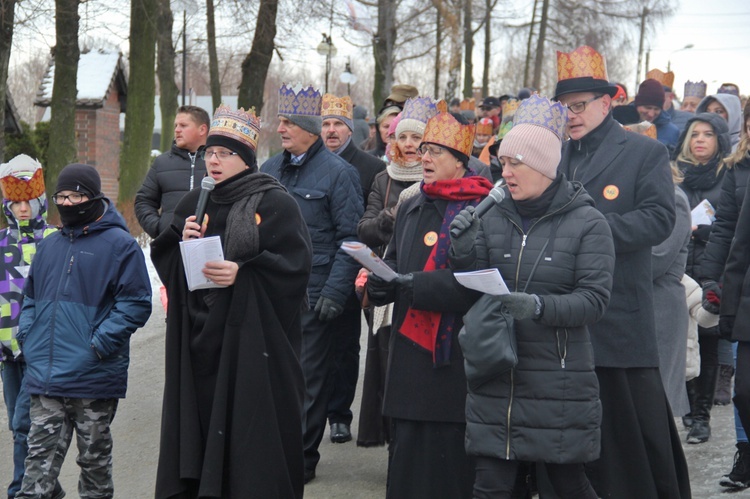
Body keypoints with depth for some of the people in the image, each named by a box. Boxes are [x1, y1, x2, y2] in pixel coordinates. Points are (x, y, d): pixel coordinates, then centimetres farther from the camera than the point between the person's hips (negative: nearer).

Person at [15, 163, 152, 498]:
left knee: (94, 457, 8)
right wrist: (27, 337, 7)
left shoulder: (119, 244, -4)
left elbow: (135, 303, -10)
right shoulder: (50, 245, 15)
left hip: (94, 379, -5)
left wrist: (100, 343, -17)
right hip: (45, 376, 5)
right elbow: (31, 296, 24)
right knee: (41, 457, 0)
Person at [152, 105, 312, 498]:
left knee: (250, 425, -5)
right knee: (201, 418, 5)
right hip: (199, 337, 5)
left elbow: (296, 262, -11)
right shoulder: (194, 204, 12)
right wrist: (182, 241, -6)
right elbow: (165, 261, 15)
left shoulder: (274, 203, -5)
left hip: (252, 336, -5)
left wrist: (242, 272, -21)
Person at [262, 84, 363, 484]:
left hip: (313, 295, -5)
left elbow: (350, 238, -9)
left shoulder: (337, 173, -6)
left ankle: (302, 458, 10)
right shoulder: (270, 169, 11)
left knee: (308, 377, 2)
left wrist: (334, 293, -16)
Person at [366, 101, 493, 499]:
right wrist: (380, 280, -3)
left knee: (449, 458, -3)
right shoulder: (411, 209, 16)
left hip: (456, 358, -7)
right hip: (411, 357, 7)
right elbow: (395, 263, 20)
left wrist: (416, 284, -20)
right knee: (407, 451, 8)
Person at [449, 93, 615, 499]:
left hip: (559, 382, -4)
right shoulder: (494, 218, 7)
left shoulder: (587, 223, -5)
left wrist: (538, 307, -28)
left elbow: (595, 299, -13)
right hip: (495, 374, 4)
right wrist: (464, 252, -12)